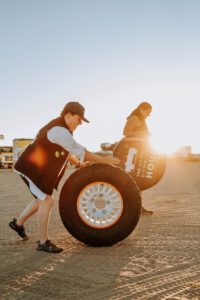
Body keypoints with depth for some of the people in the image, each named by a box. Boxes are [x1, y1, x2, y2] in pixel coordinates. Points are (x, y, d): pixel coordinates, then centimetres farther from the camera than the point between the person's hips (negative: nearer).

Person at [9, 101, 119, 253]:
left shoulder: (60, 128, 10)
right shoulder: (59, 131, -24)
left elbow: (66, 151, 22)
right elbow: (79, 151, -23)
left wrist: (79, 163, 15)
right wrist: (104, 159, -17)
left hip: (39, 169, 11)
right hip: (32, 169, -11)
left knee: (43, 199, 19)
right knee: (46, 201, -9)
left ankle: (18, 223, 36)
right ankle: (43, 243, 1)